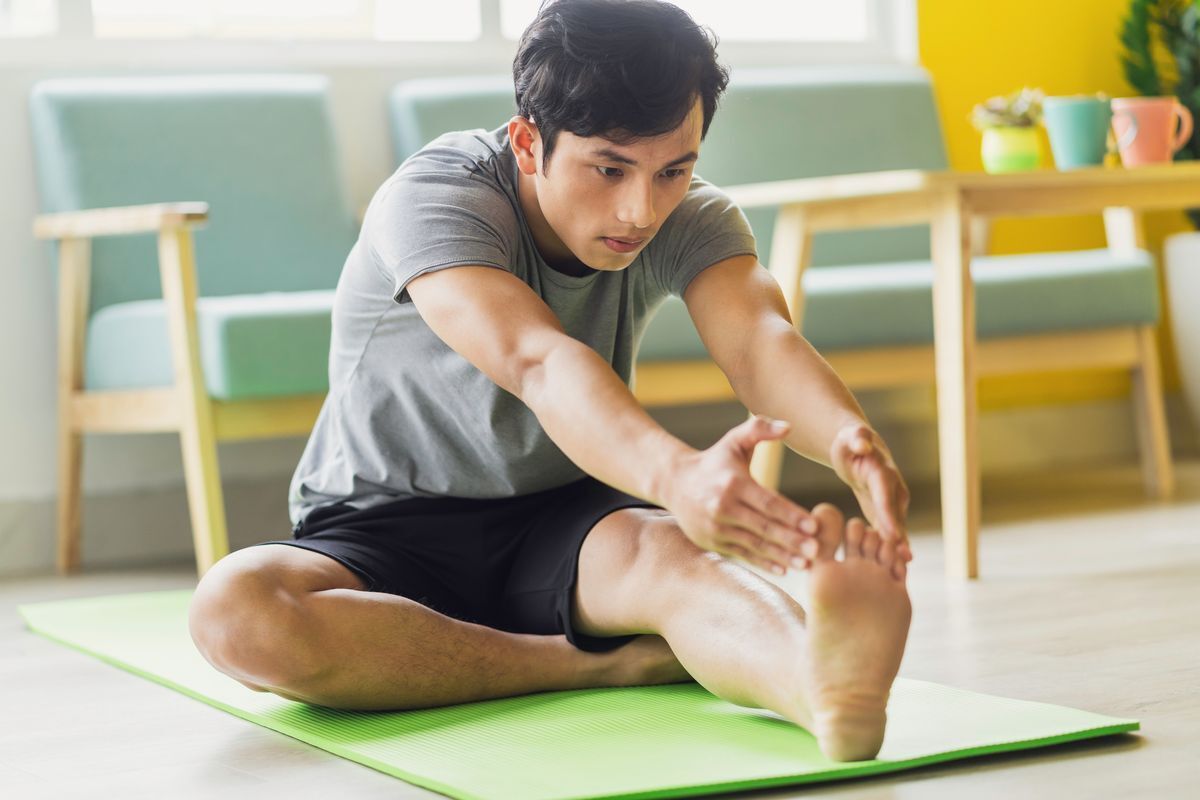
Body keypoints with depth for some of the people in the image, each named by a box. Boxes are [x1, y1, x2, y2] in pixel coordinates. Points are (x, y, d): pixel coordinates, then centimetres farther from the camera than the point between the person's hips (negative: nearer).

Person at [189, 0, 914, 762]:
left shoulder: (690, 218, -9)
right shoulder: (433, 198, -24)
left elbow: (760, 338, -30)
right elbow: (536, 359, -43)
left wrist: (854, 441, -54)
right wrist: (675, 473, -63)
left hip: (566, 526, 2)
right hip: (385, 531, -1)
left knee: (668, 549, -35)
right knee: (235, 610, -36)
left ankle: (825, 685, -67)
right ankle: (617, 663, -32)